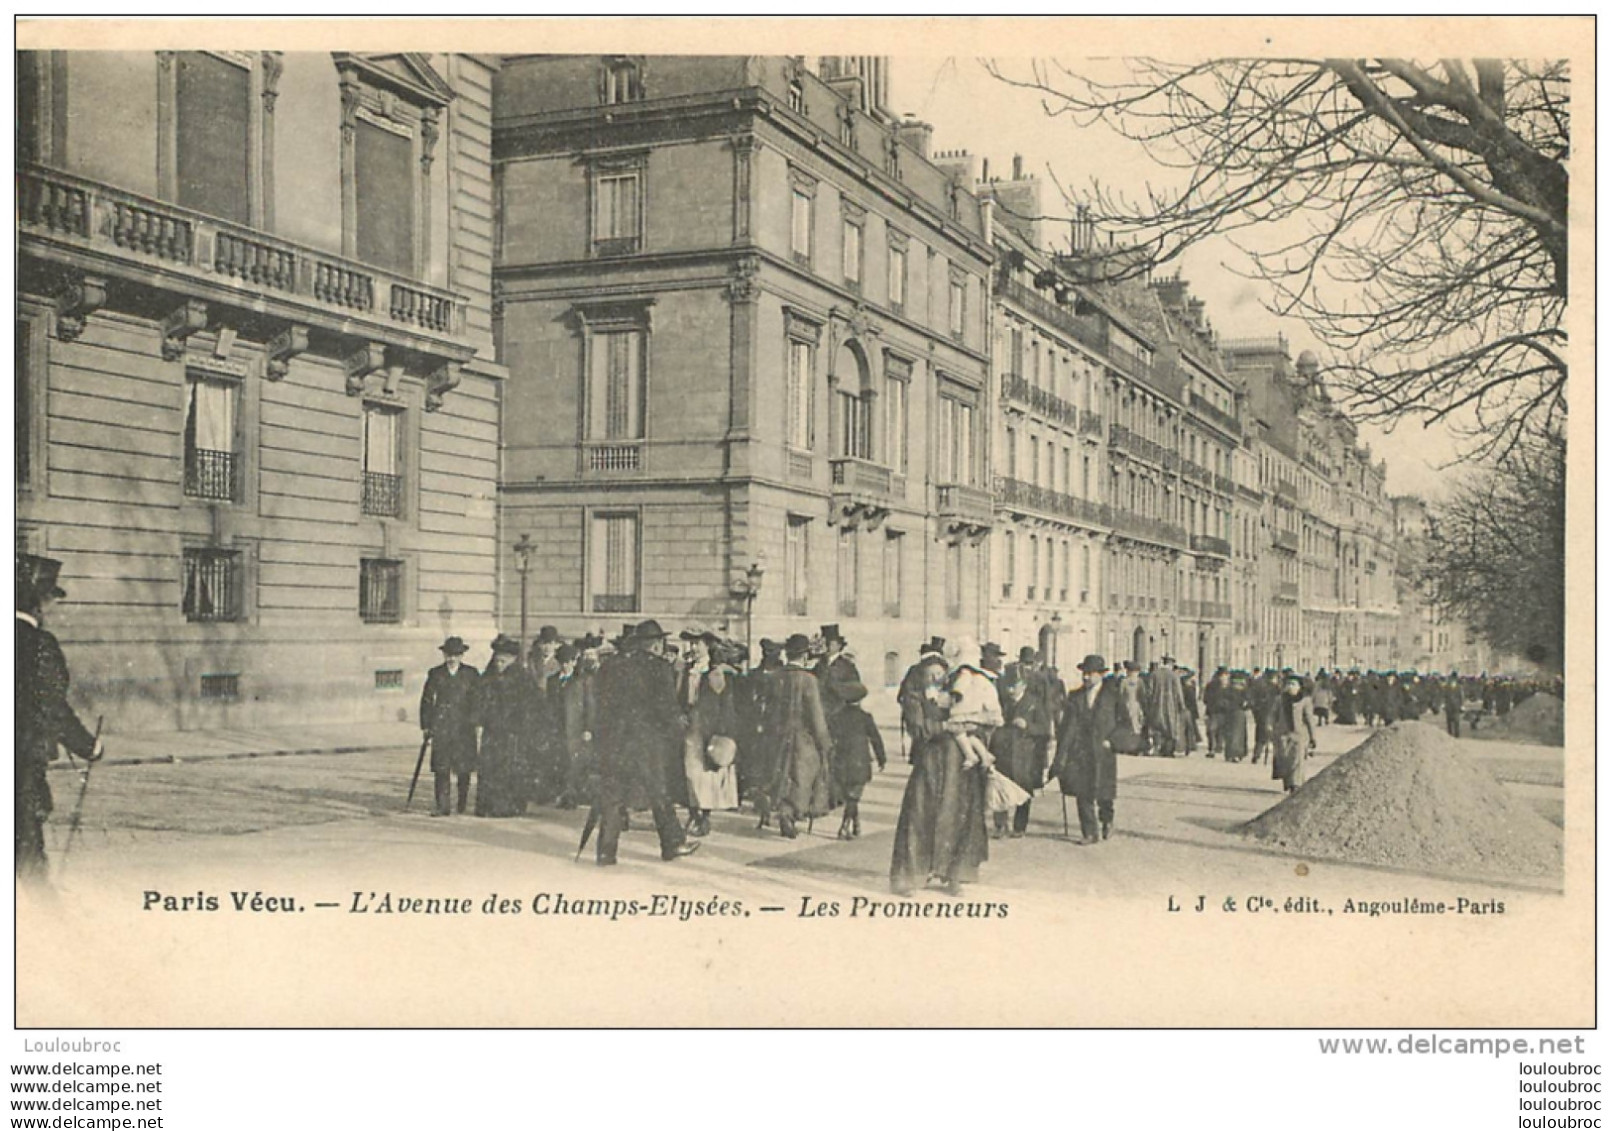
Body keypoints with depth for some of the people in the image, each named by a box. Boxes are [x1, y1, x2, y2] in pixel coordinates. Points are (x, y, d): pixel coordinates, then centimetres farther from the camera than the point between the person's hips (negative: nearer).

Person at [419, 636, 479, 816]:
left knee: (464, 767, 3)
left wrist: (476, 721, 1)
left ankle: (463, 803, 20)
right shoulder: (435, 674, 8)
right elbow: (426, 700, 10)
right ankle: (443, 806, -4)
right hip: (441, 726, 0)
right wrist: (425, 725, 5)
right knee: (441, 768, -6)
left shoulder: (471, 674, 6)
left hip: (464, 727, 0)